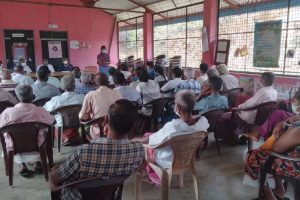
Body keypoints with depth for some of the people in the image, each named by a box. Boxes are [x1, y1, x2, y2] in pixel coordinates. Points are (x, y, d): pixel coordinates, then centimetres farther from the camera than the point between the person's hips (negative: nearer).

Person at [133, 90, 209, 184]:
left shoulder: (172, 126, -39)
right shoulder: (203, 121, -24)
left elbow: (149, 140, -22)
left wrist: (137, 139, -1)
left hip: (168, 162, -5)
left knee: (146, 136, 21)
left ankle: (155, 177, 38)